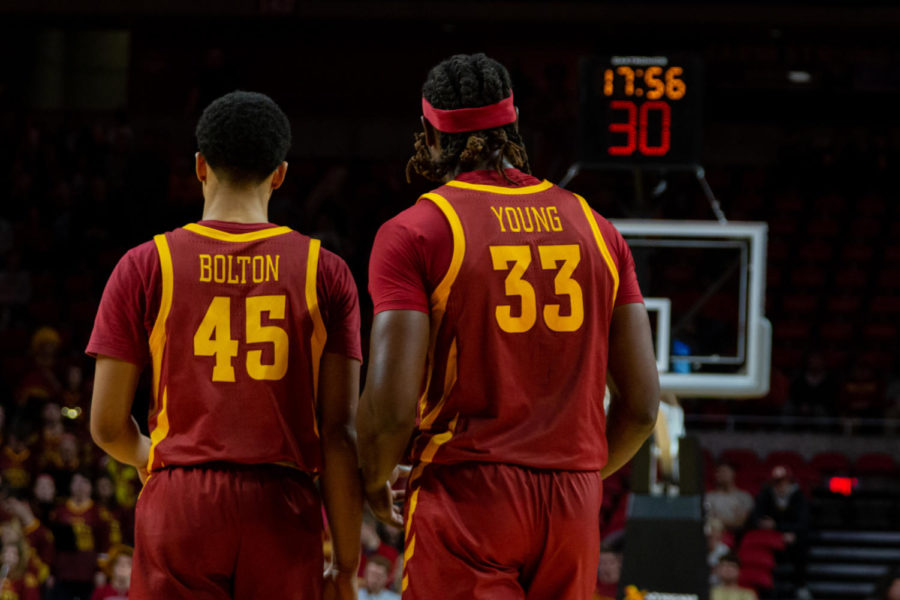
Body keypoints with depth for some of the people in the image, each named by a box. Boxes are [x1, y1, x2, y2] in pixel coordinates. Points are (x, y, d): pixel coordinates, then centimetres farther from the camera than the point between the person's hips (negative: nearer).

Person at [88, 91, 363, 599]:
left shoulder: (146, 266, 4)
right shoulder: (325, 272, 4)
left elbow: (107, 425, 5)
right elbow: (340, 431, 1)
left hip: (180, 505, 0)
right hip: (283, 508, 0)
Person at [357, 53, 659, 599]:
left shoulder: (414, 233, -4)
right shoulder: (597, 230, 10)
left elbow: (391, 405, -13)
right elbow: (643, 404, 8)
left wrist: (375, 481, 7)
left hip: (466, 497, -5)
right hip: (574, 505, 5)